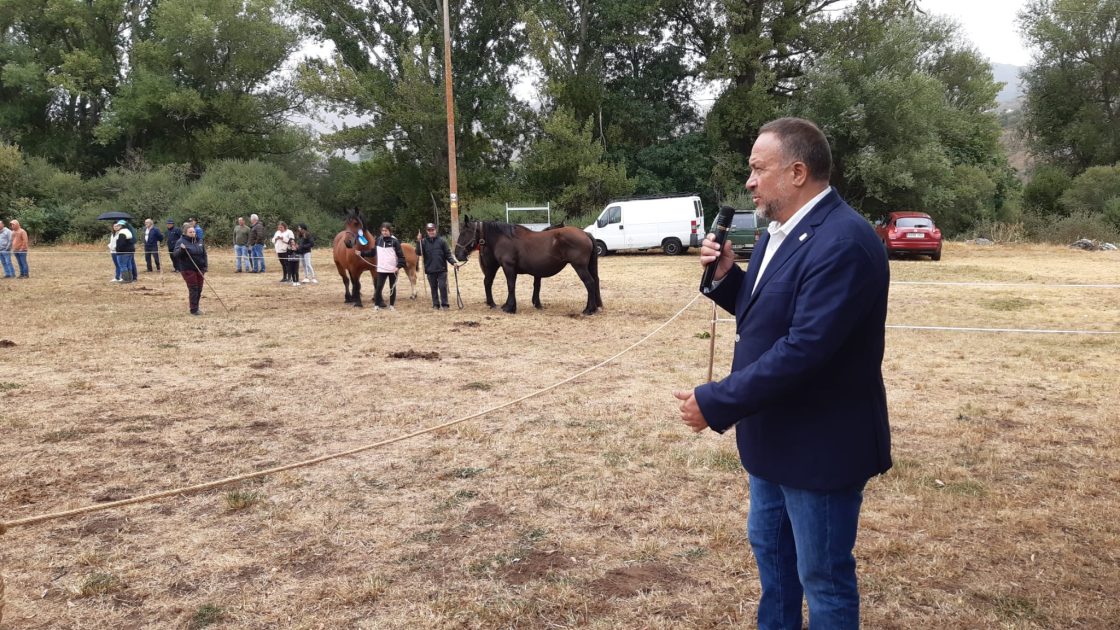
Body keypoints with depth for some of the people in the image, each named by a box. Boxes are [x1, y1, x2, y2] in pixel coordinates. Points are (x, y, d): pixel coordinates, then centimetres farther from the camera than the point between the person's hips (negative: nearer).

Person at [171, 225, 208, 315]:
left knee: (199, 289, 8)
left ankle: (196, 307, 20)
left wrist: (205, 267, 8)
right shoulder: (182, 242, -8)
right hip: (188, 270, -6)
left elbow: (204, 255, 15)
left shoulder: (199, 242, 10)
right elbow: (175, 255, -16)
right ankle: (194, 310, 0)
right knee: (193, 289, -6)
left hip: (199, 269, 6)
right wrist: (181, 249, -35)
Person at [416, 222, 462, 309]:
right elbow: (419, 253, -10)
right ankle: (435, 304, 19)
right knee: (433, 288, 10)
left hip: (441, 269, -1)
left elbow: (448, 254, 0)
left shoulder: (441, 241, 0)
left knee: (442, 286, -3)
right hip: (430, 270, 1)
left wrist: (454, 262, -13)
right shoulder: (423, 242, 1)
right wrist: (418, 242, -21)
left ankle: (444, 304, 6)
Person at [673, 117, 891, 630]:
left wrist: (716, 402, -26)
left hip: (820, 444, -10)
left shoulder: (842, 242, -26)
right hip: (775, 434, 10)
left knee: (823, 576, 8)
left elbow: (804, 348, -32)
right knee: (768, 545, 26)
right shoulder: (781, 230, 6)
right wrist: (726, 276, -4)